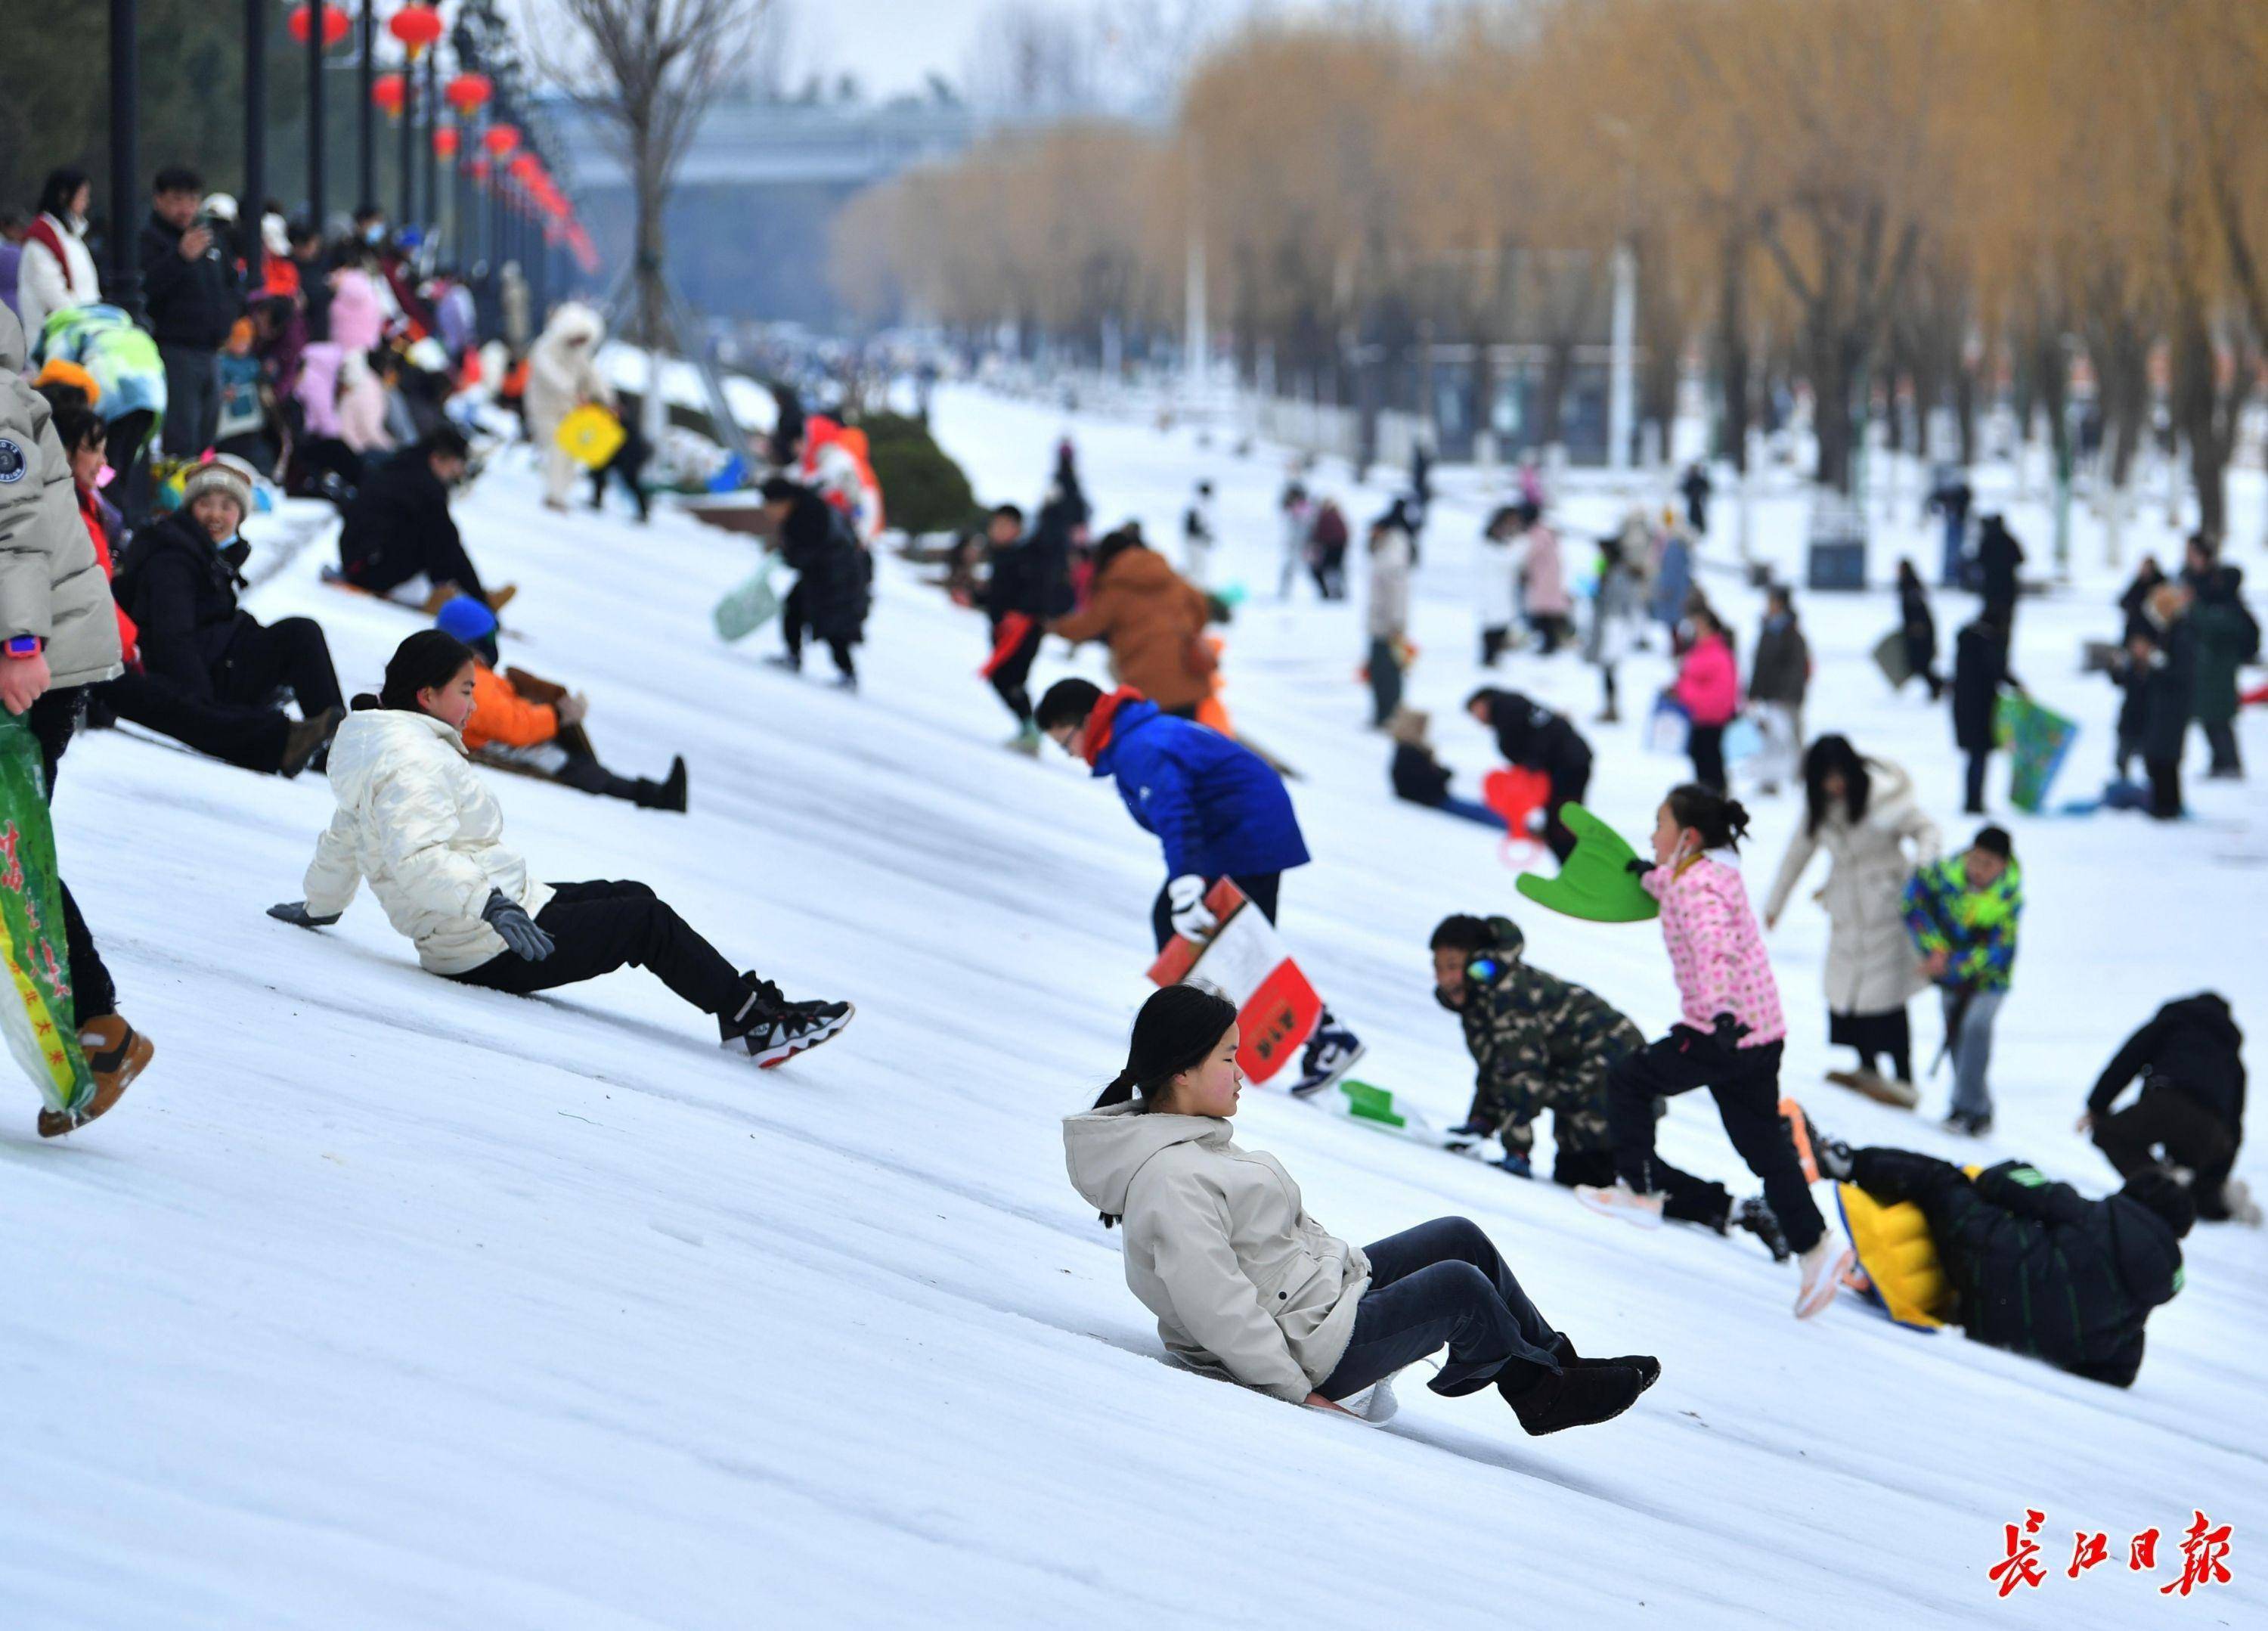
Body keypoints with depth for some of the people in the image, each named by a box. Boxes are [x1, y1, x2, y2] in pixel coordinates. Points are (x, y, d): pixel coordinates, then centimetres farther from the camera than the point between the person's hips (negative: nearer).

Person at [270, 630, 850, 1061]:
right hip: (493, 954, -11)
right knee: (645, 920, -5)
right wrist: (491, 905, -42)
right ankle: (752, 1015, 3)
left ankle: (750, 1009, 12)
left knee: (632, 896, 15)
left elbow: (342, 840, 30)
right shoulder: (410, 760, -19)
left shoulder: (384, 748, 14)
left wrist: (319, 907, 45)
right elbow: (418, 859, -33)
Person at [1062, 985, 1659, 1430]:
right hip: (1308, 1350, -11)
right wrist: (1296, 1389, -24)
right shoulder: (1171, 1180, -27)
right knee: (1461, 1288, -12)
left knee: (1463, 1239, 10)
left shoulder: (1190, 1140, 8)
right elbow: (1217, 1309, -29)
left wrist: (1345, 1264, 16)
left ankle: (1556, 1362, 21)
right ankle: (1541, 1387, 15)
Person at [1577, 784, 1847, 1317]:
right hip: (1762, 1032, 10)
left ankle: (1640, 1192, 12)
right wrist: (1649, 875, 58)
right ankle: (1814, 1250, 8)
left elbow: (1713, 948, -33)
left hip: (1723, 1034, -10)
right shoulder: (1717, 876, 14)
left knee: (1629, 1079, 8)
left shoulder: (1695, 890, -16)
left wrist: (1718, 1010, -47)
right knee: (1764, 1146, 12)